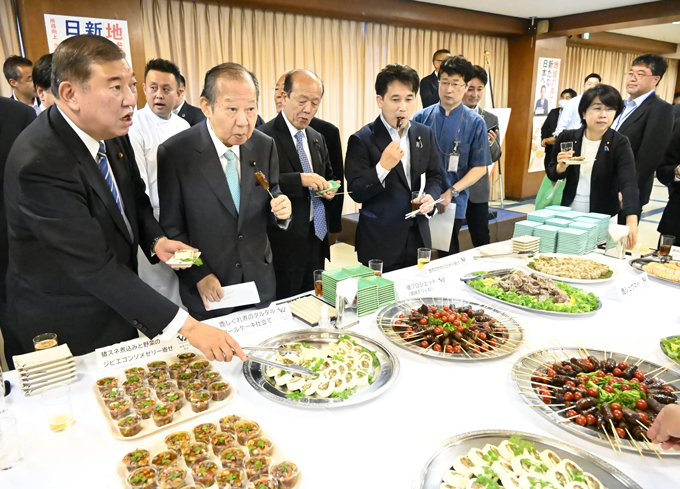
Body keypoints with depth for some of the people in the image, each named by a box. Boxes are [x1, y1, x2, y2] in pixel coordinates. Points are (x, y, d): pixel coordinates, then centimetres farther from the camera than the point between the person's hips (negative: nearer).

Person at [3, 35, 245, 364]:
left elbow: (136, 199, 10)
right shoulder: (40, 164, -30)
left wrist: (156, 241, -12)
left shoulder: (110, 132, -6)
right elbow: (95, 267, -31)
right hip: (64, 332, -6)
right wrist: (185, 326, -35)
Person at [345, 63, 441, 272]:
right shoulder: (361, 140, -10)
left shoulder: (424, 134, 6)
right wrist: (383, 167, -27)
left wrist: (430, 196, -6)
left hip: (419, 238, 5)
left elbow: (434, 176, 15)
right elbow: (356, 193, -13)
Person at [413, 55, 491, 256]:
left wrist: (451, 193, -14)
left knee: (448, 256, 12)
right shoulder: (422, 118, 2)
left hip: (452, 204, -1)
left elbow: (480, 167, -2)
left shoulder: (475, 123, -1)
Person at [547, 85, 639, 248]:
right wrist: (561, 167, -19)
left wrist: (631, 221, -41)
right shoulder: (567, 138, -4)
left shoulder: (620, 144, -12)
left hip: (603, 220, -2)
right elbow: (552, 175, 6)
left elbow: (628, 183, -25)